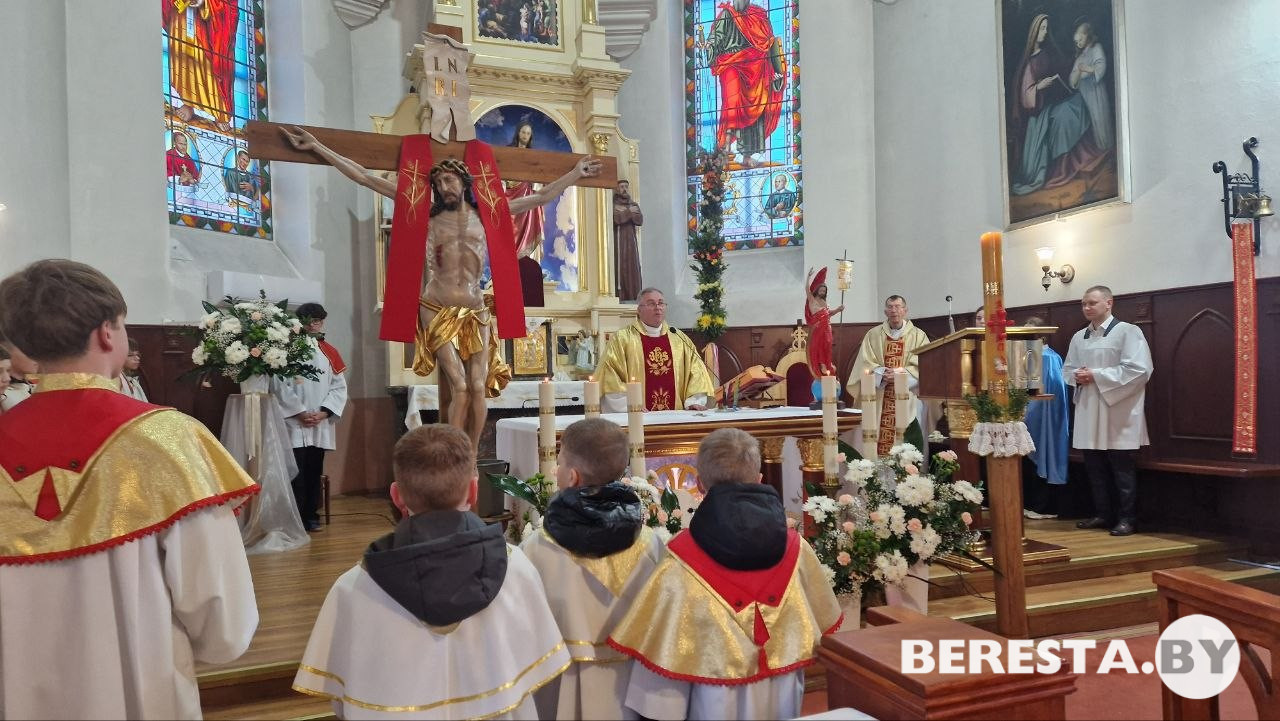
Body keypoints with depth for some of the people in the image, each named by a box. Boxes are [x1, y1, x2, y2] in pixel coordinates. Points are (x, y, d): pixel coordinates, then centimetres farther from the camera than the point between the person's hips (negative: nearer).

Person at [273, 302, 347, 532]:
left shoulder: (329, 352, 10)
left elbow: (339, 387, 6)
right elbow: (280, 386, -9)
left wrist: (324, 412, -6)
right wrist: (300, 412, -12)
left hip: (321, 425, 4)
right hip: (294, 424, -4)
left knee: (314, 472, 10)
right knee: (297, 473, -4)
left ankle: (312, 516, 18)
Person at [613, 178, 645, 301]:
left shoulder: (634, 205, 16)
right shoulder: (612, 205, 4)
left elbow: (640, 220, -2)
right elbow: (616, 219, -16)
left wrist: (623, 212, -9)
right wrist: (629, 212, -6)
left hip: (631, 243, 4)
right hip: (617, 243, -4)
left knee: (632, 270, -1)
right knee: (619, 269, -11)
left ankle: (634, 297, -1)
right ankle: (619, 297, -13)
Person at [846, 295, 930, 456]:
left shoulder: (918, 336, 8)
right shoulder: (873, 335, 11)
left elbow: (921, 366, -2)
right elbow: (864, 363, 3)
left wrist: (899, 375, -15)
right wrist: (881, 373, -15)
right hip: (879, 399, 1)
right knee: (878, 439, -5)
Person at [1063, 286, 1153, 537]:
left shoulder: (1128, 331, -6)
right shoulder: (1079, 337, 13)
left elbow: (1138, 370, -16)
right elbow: (1067, 368, 18)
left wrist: (1096, 375, -18)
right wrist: (1077, 376, -5)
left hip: (1118, 413, -6)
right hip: (1088, 412, 6)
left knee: (1122, 469, 2)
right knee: (1095, 468, 11)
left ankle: (1126, 518, 11)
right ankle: (1103, 514, 22)